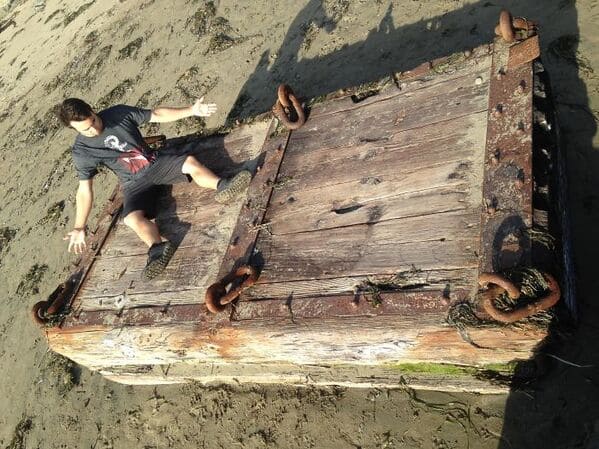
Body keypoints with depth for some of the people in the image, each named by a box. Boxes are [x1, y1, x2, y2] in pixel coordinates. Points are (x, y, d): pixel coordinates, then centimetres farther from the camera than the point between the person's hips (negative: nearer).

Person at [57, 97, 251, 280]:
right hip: (135, 183, -2)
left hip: (157, 162, 2)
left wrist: (191, 110, -6)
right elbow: (85, 189, -9)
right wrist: (80, 228, -15)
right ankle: (159, 247, -51)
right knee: (131, 217, -30)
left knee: (190, 162, -26)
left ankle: (222, 187, -42)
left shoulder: (119, 113, -9)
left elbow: (157, 115, 0)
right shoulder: (81, 151, -11)